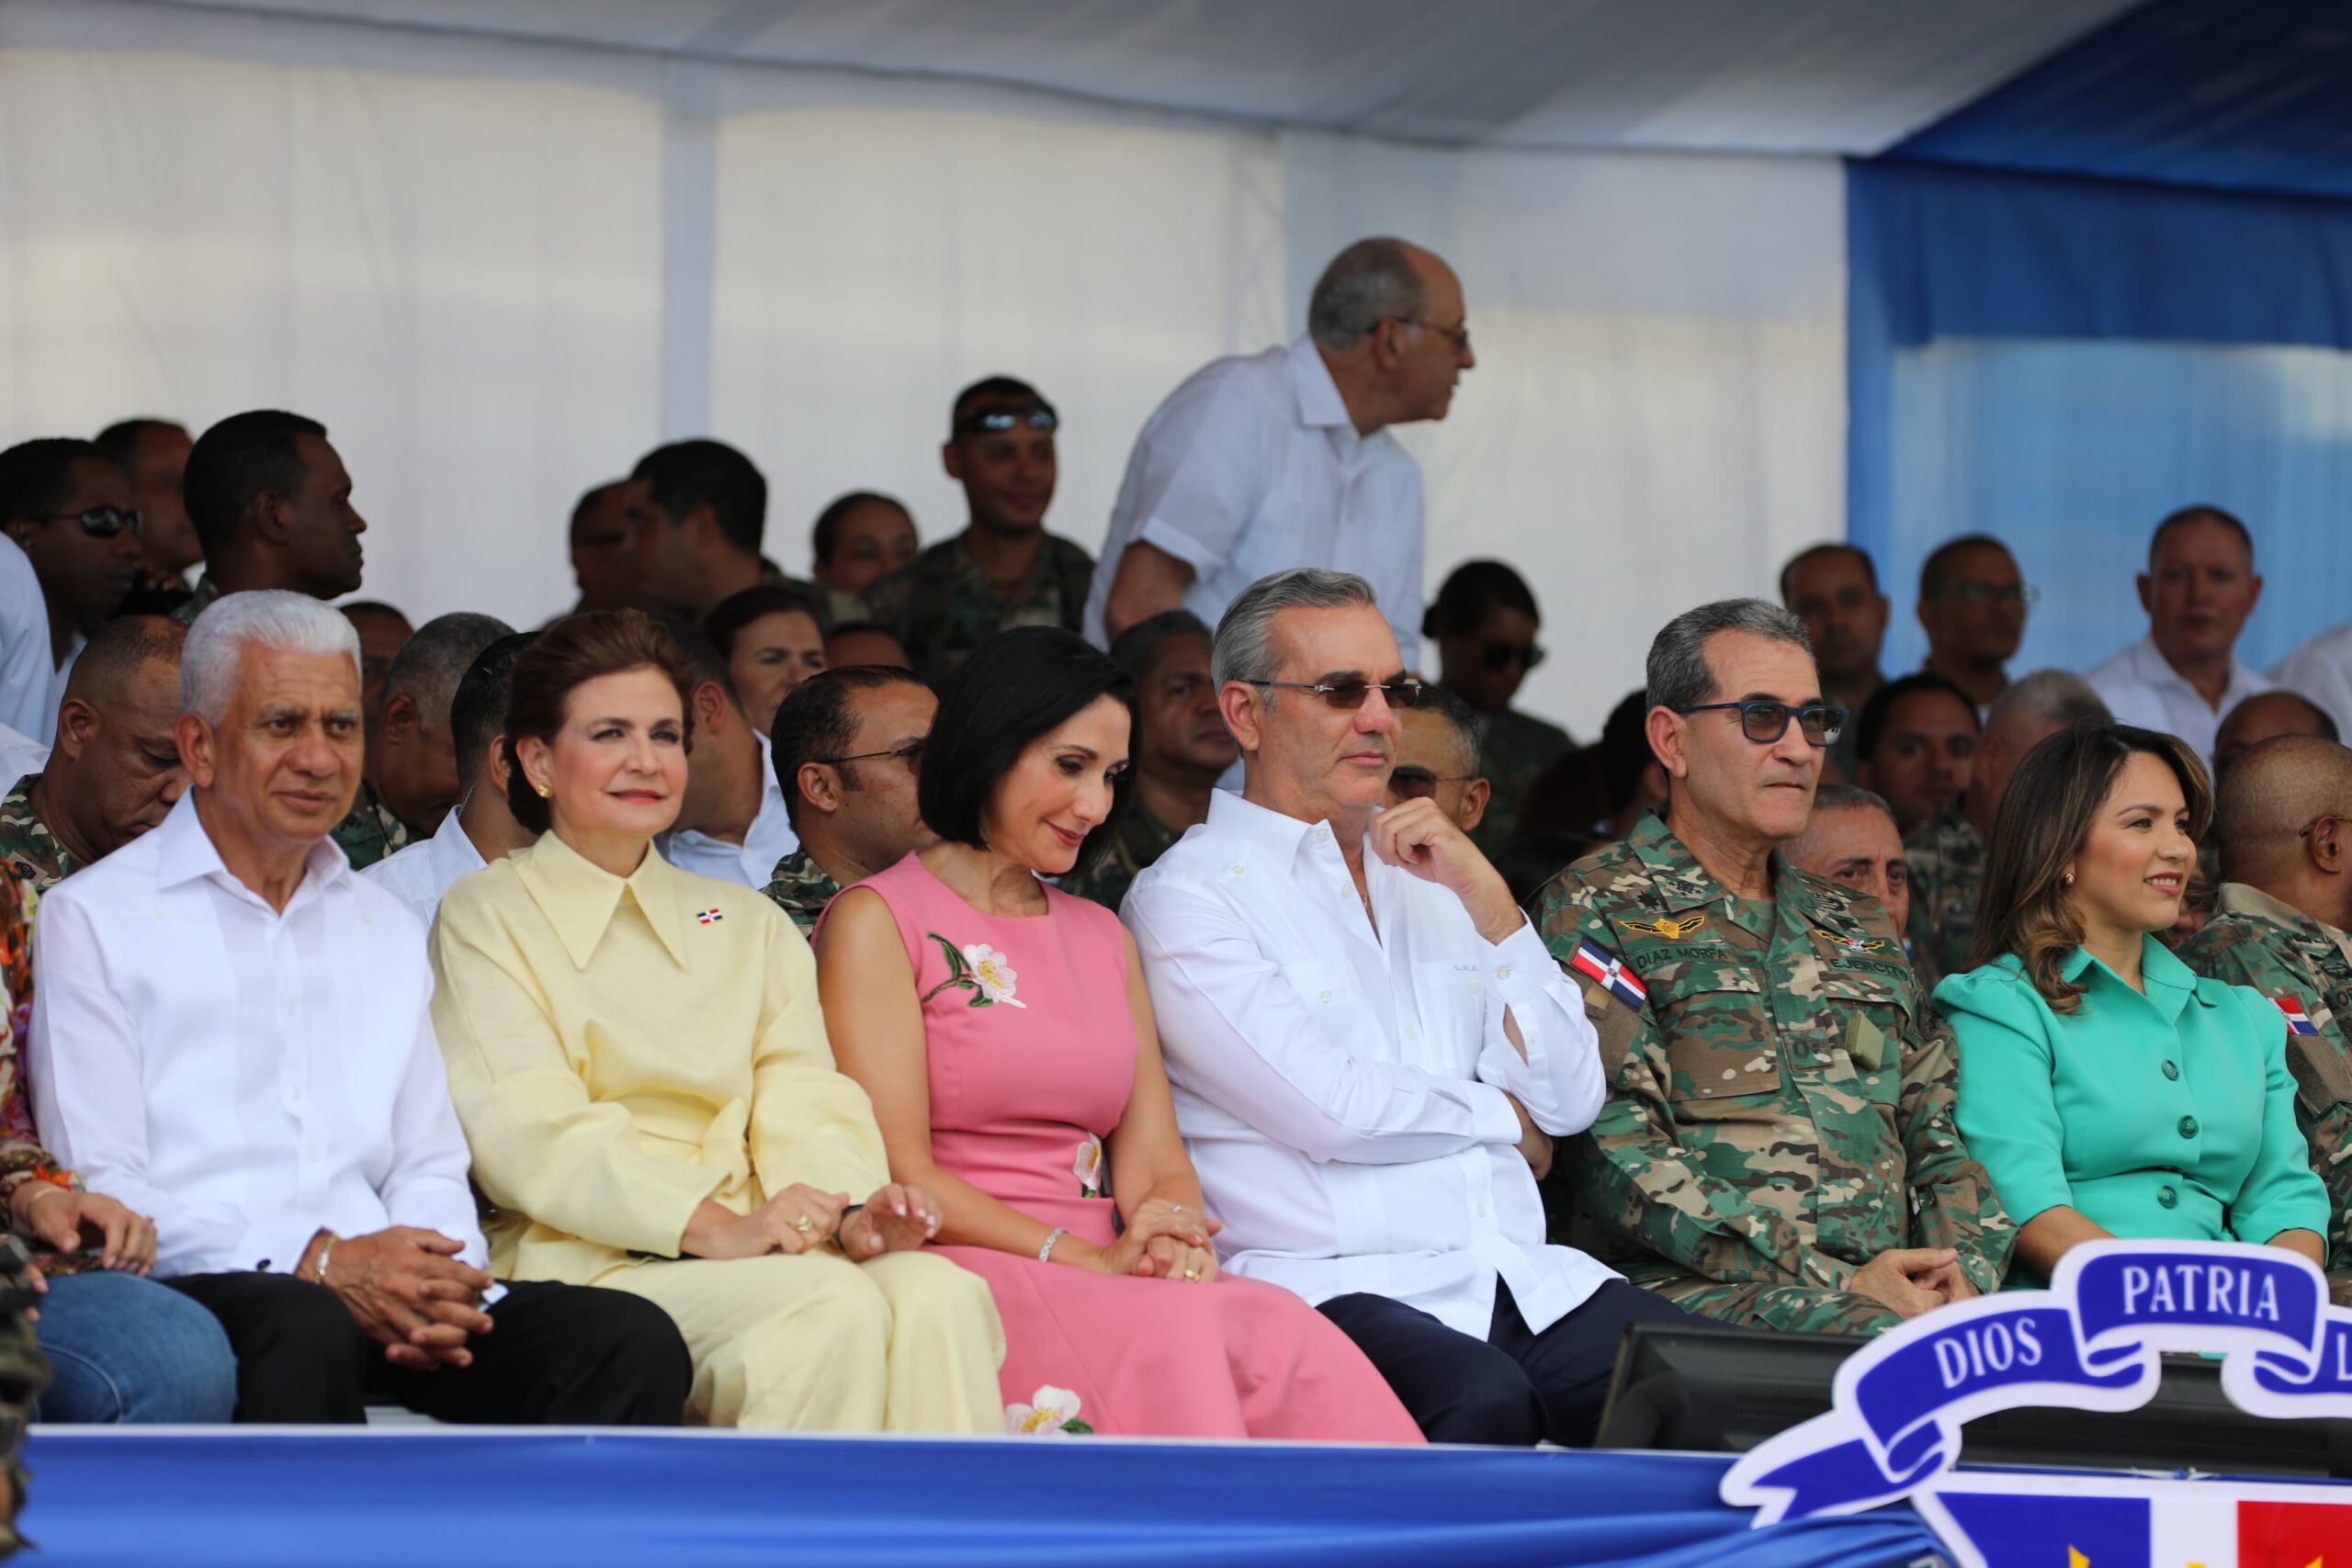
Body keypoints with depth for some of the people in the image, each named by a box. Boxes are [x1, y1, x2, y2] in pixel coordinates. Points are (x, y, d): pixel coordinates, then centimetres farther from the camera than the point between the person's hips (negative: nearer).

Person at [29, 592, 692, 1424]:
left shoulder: (387, 929, 26)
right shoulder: (93, 918, 6)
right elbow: (97, 1192, -4)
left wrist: (439, 1285, -4)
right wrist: (318, 1265, -16)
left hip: (374, 1292, 5)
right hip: (198, 1289, -5)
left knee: (635, 1344, -22)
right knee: (307, 1330, -41)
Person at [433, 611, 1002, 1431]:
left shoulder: (749, 925, 25)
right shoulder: (485, 918, 8)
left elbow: (806, 1106, 11)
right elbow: (529, 1133, -6)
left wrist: (852, 1215, -13)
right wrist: (717, 1226, -19)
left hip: (750, 1253, 4)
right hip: (590, 1263, -4)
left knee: (937, 1292, -28)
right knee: (833, 1306, -32)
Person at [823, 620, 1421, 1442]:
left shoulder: (1103, 937, 25)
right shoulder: (877, 922, 5)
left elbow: (1155, 1159, 15)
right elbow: (898, 1174, -5)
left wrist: (1178, 1242, -9)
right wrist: (1085, 1258, -14)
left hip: (1102, 1278, 5)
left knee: (1280, 1328, -30)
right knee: (1172, 1334, -37)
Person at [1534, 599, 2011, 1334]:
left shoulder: (1861, 929, 28)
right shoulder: (1594, 910, 6)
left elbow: (1936, 1136, 24)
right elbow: (1617, 1156, -7)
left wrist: (1964, 1270, -1)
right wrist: (1839, 1285, -14)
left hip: (1888, 1293, 6)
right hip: (1702, 1293, -6)